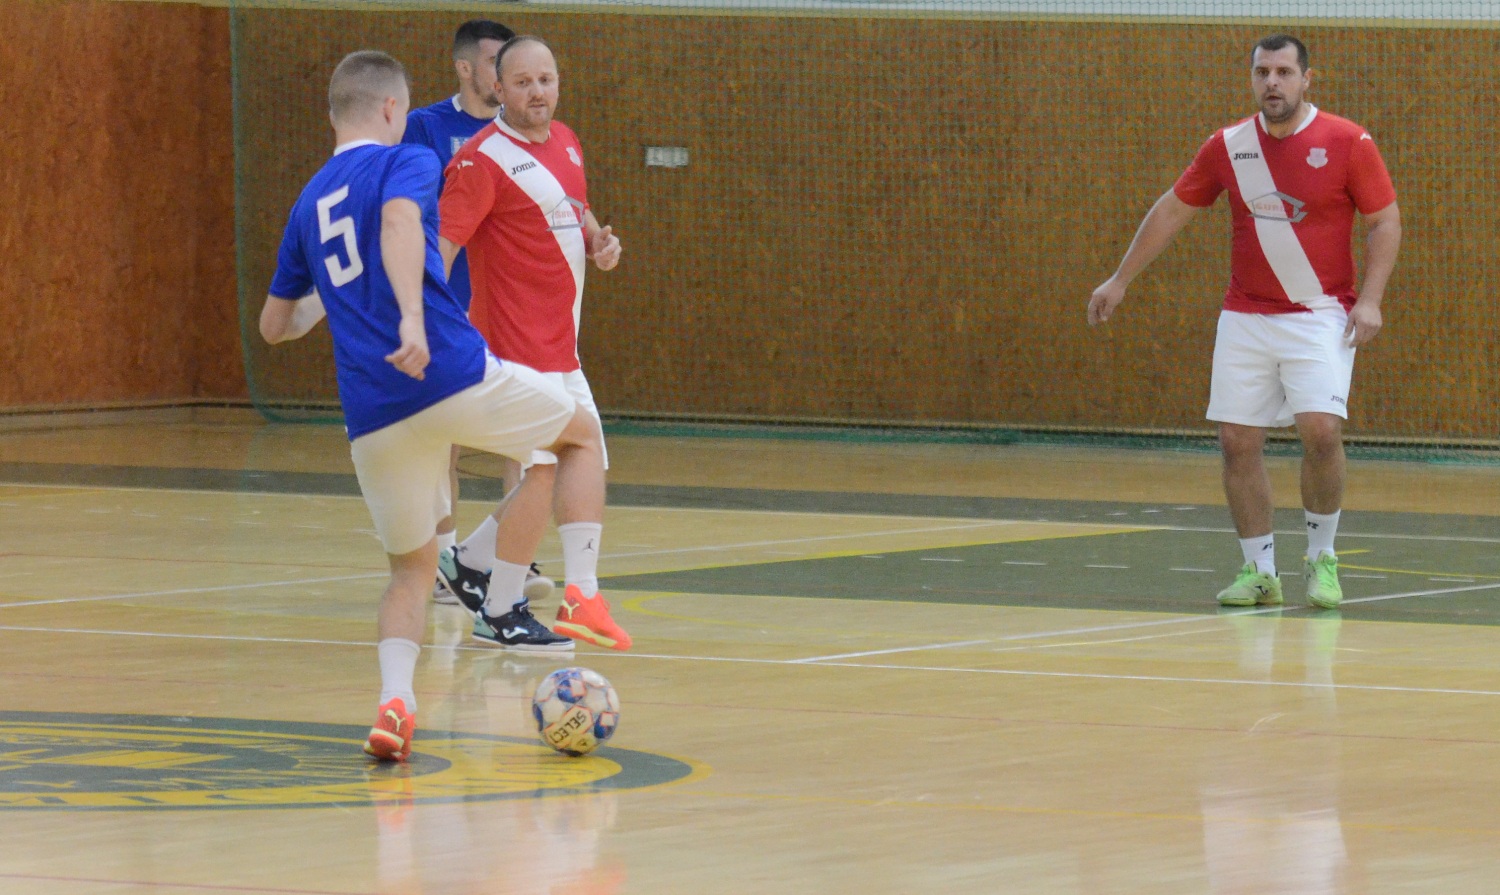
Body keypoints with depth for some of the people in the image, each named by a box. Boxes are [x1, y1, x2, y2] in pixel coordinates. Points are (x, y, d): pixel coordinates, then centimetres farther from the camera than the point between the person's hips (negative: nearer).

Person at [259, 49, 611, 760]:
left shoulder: (308, 205, 21)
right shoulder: (405, 163, 3)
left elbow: (275, 325, 28)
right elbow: (399, 221, -21)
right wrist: (411, 315, -34)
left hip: (374, 417, 5)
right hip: (454, 376, -5)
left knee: (411, 569, 17)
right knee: (581, 434, 20)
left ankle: (395, 700, -10)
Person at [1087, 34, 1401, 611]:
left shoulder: (1348, 143, -7)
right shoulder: (1228, 146, 3)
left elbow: (1385, 221, -2)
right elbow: (1173, 210, 13)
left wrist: (1370, 299, -13)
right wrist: (1120, 279, 15)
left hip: (1321, 315, -3)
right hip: (1245, 319, 3)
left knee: (1320, 429, -19)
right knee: (1238, 441, -2)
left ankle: (1322, 558, 1)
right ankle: (1259, 572, 9)